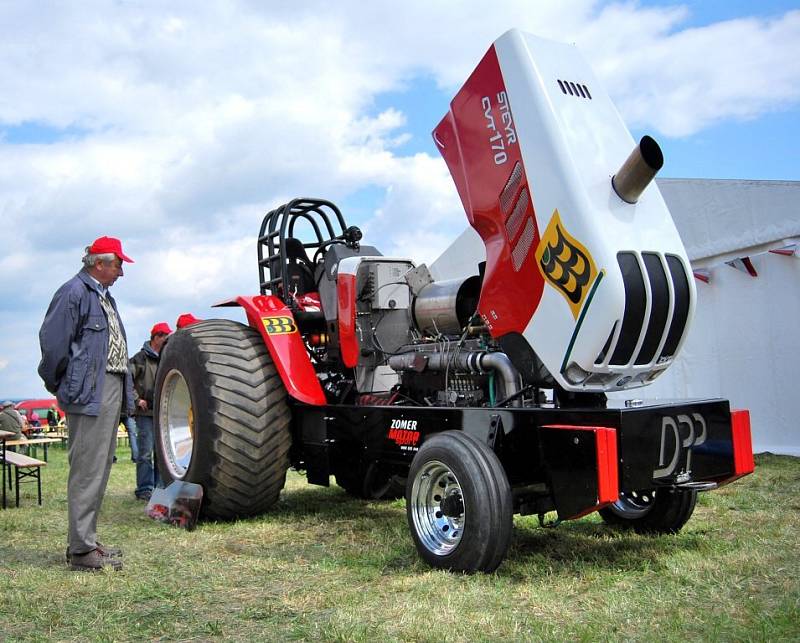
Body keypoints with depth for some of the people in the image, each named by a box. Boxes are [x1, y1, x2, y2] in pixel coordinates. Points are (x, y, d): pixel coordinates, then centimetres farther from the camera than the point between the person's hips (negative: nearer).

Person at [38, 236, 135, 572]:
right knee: (87, 471, -7)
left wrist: (126, 389, 15)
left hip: (112, 390, 10)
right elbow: (52, 341, -14)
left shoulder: (104, 296, 19)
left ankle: (87, 540, 24)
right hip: (89, 394, -10)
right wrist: (60, 385, -4)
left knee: (99, 469, 14)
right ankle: (81, 550, -2)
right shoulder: (74, 292, -10)